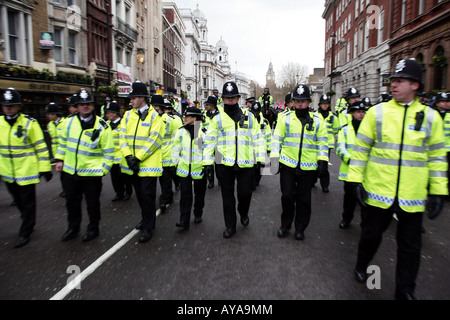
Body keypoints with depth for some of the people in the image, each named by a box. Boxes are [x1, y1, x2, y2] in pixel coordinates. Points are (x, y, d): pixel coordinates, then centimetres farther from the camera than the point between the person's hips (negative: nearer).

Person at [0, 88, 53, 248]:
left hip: (26, 171, -5)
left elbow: (41, 146, -9)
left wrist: (45, 168, -10)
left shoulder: (29, 123, -11)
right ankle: (28, 222, 44)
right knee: (18, 201, 21)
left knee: (27, 202, 5)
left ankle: (25, 233, 19)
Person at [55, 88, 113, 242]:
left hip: (92, 173, -4)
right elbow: (63, 142, 16)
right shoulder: (69, 122, 3)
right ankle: (73, 228, 37)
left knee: (92, 203, 9)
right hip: (70, 172, 5)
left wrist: (103, 169, -9)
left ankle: (93, 228, 30)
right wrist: (60, 159, 11)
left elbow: (108, 151, -7)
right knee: (71, 201, 18)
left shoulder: (102, 126, -11)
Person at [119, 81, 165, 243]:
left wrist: (138, 158, -18)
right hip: (132, 164, 6)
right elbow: (123, 137, 4)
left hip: (148, 164, -6)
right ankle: (146, 219, 36)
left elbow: (154, 140, -14)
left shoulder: (154, 116, -7)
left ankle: (148, 227, 11)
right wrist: (128, 156, -11)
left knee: (147, 195, -2)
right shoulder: (128, 115, 10)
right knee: (139, 194, 17)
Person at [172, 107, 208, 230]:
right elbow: (176, 149, 10)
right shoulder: (181, 131, 3)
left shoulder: (204, 132, -7)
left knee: (199, 194, 14)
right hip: (184, 168, 2)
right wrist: (174, 163, 9)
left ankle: (198, 215, 34)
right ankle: (184, 221, 1)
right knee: (185, 195, -2)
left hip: (199, 168, -2)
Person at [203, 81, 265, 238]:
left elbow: (257, 138, 9)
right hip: (224, 163, 0)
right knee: (227, 196, 9)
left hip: (245, 163, 0)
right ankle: (230, 226, 24)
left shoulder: (249, 116, 7)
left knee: (245, 193, 2)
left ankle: (243, 212, 37)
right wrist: (208, 162, 0)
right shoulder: (218, 118, 6)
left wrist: (260, 158, 4)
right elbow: (209, 141, 6)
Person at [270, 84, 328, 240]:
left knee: (304, 199, 9)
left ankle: (300, 228, 25)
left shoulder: (317, 121, 5)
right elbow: (276, 139, 4)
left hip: (308, 167, 1)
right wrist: (274, 158, -2)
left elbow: (323, 143, 7)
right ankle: (285, 225, 24)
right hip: (287, 164, -1)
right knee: (287, 196, 3)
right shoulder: (286, 119, 3)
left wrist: (322, 162, 0)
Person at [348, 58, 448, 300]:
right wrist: (356, 179, -5)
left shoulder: (431, 117, 2)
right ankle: (361, 267, 43)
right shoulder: (377, 112, -2)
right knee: (371, 234, 14)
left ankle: (405, 292, 31)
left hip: (412, 197, 2)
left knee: (410, 246, 11)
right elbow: (360, 148, -1)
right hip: (377, 191, -1)